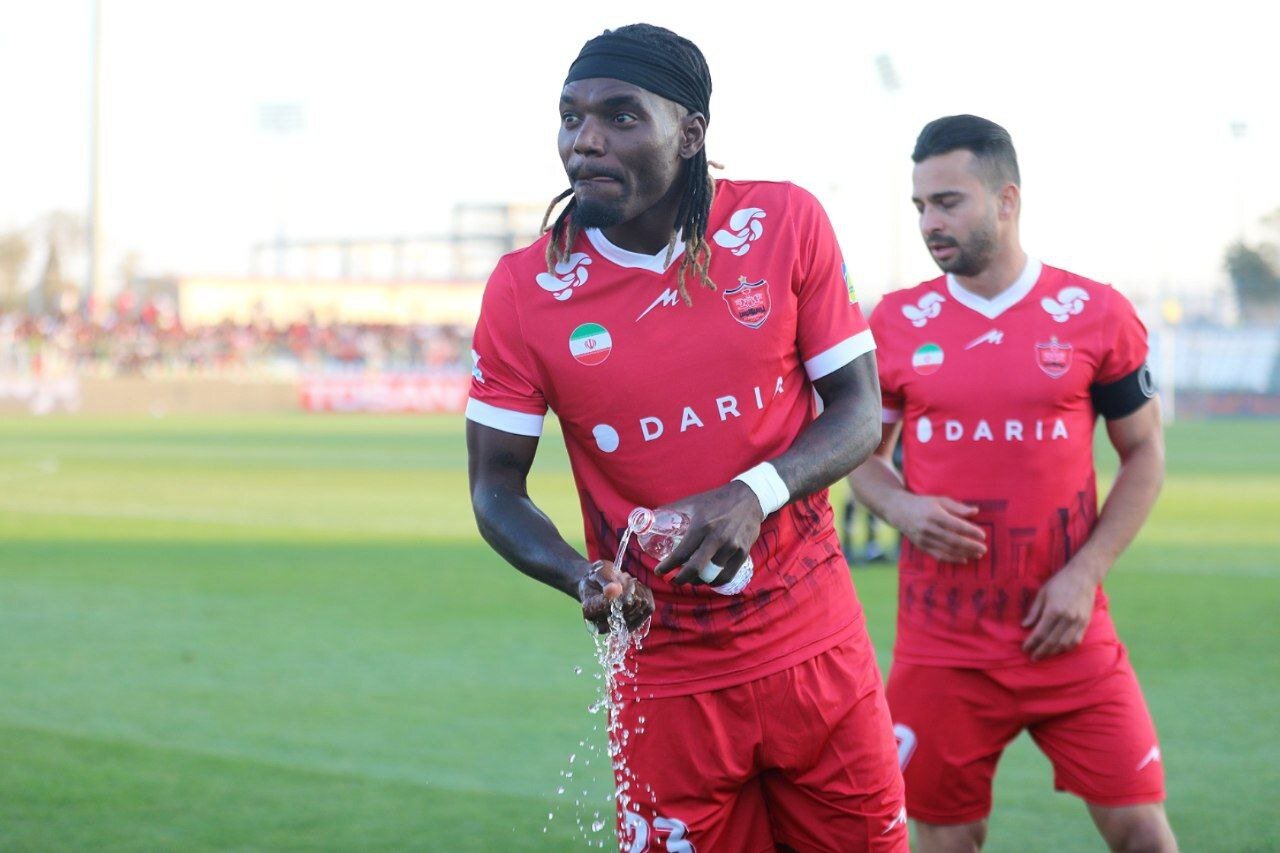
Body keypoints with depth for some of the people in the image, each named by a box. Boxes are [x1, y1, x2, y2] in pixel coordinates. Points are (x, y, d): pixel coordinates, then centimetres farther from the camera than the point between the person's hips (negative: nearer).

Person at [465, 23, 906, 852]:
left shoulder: (787, 224, -5)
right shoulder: (525, 290, -7)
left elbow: (859, 410, -2)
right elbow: (495, 488, -2)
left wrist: (756, 494, -21)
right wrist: (585, 579, -22)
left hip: (818, 651, 1)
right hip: (667, 679, -1)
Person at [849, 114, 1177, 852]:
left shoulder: (1095, 315, -1)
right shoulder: (898, 324, 2)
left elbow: (1144, 453, 5)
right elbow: (863, 453, 13)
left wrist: (1085, 573, -6)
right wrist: (902, 509, -10)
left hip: (1068, 637, -1)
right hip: (942, 646, 1)